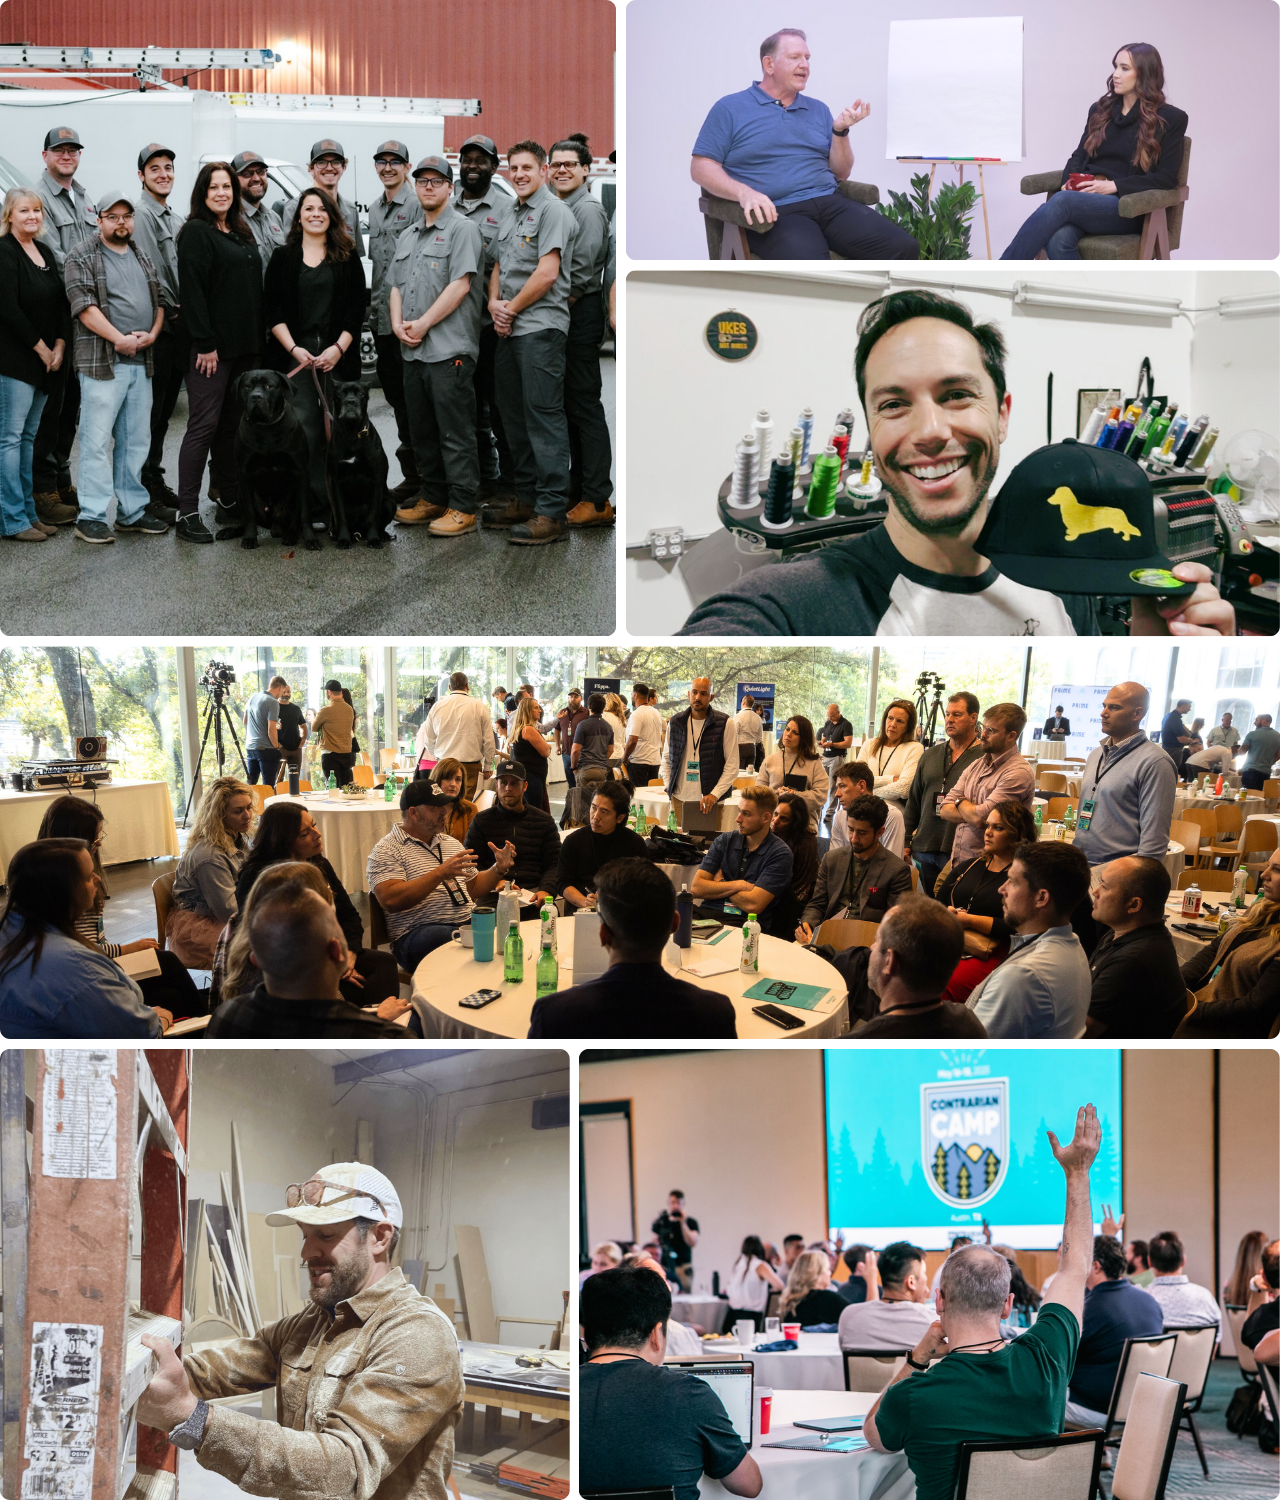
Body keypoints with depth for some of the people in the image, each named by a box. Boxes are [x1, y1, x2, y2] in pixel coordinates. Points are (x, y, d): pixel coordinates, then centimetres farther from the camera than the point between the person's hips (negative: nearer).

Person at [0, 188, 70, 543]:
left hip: (45, 359, 8)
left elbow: (61, 302, 14)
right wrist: (42, 348, -11)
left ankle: (29, 513, 16)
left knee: (29, 436, 11)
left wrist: (60, 345, 0)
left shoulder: (45, 251, 14)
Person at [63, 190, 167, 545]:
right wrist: (120, 339, -16)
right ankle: (91, 517, -4)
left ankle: (132, 511, 16)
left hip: (141, 362, 6)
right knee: (97, 440, -7)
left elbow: (159, 301, 17)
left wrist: (152, 334, -3)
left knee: (136, 441, 9)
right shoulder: (81, 257, -1)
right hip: (101, 363, -6)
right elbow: (84, 306, -10)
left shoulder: (143, 259, 18)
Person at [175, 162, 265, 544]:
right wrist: (205, 343, -20)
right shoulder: (196, 233, -7)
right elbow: (192, 291, -15)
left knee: (233, 425, 13)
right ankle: (187, 513, -5)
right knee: (204, 426, -8)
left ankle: (231, 501, 21)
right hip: (212, 348, -7)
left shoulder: (241, 234, 17)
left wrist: (259, 339, 14)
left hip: (245, 347, 8)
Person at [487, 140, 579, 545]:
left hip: (540, 327, -9)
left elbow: (547, 273, -16)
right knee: (514, 416, 13)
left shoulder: (553, 211, -7)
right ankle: (526, 499, 22)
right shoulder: (509, 216, 20)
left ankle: (551, 511, -12)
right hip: (508, 330, 9)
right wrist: (495, 303, 3)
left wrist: (512, 309, -8)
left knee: (543, 415, -11)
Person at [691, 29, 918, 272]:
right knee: (815, 277, -40)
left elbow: (841, 174, 22)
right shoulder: (730, 109, 9)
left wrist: (840, 130, 3)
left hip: (831, 203, 5)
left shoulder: (818, 109, 23)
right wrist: (744, 192, -18)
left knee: (904, 250, -22)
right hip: (777, 213, -5)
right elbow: (701, 168, 0)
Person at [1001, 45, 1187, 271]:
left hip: (1125, 207, -4)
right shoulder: (1100, 110, 20)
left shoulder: (1170, 119, 5)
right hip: (1084, 198, 5)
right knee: (1058, 240, -35)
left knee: (1061, 202, -35)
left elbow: (1166, 177, -2)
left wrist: (1114, 185, -13)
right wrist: (1070, 182, -3)